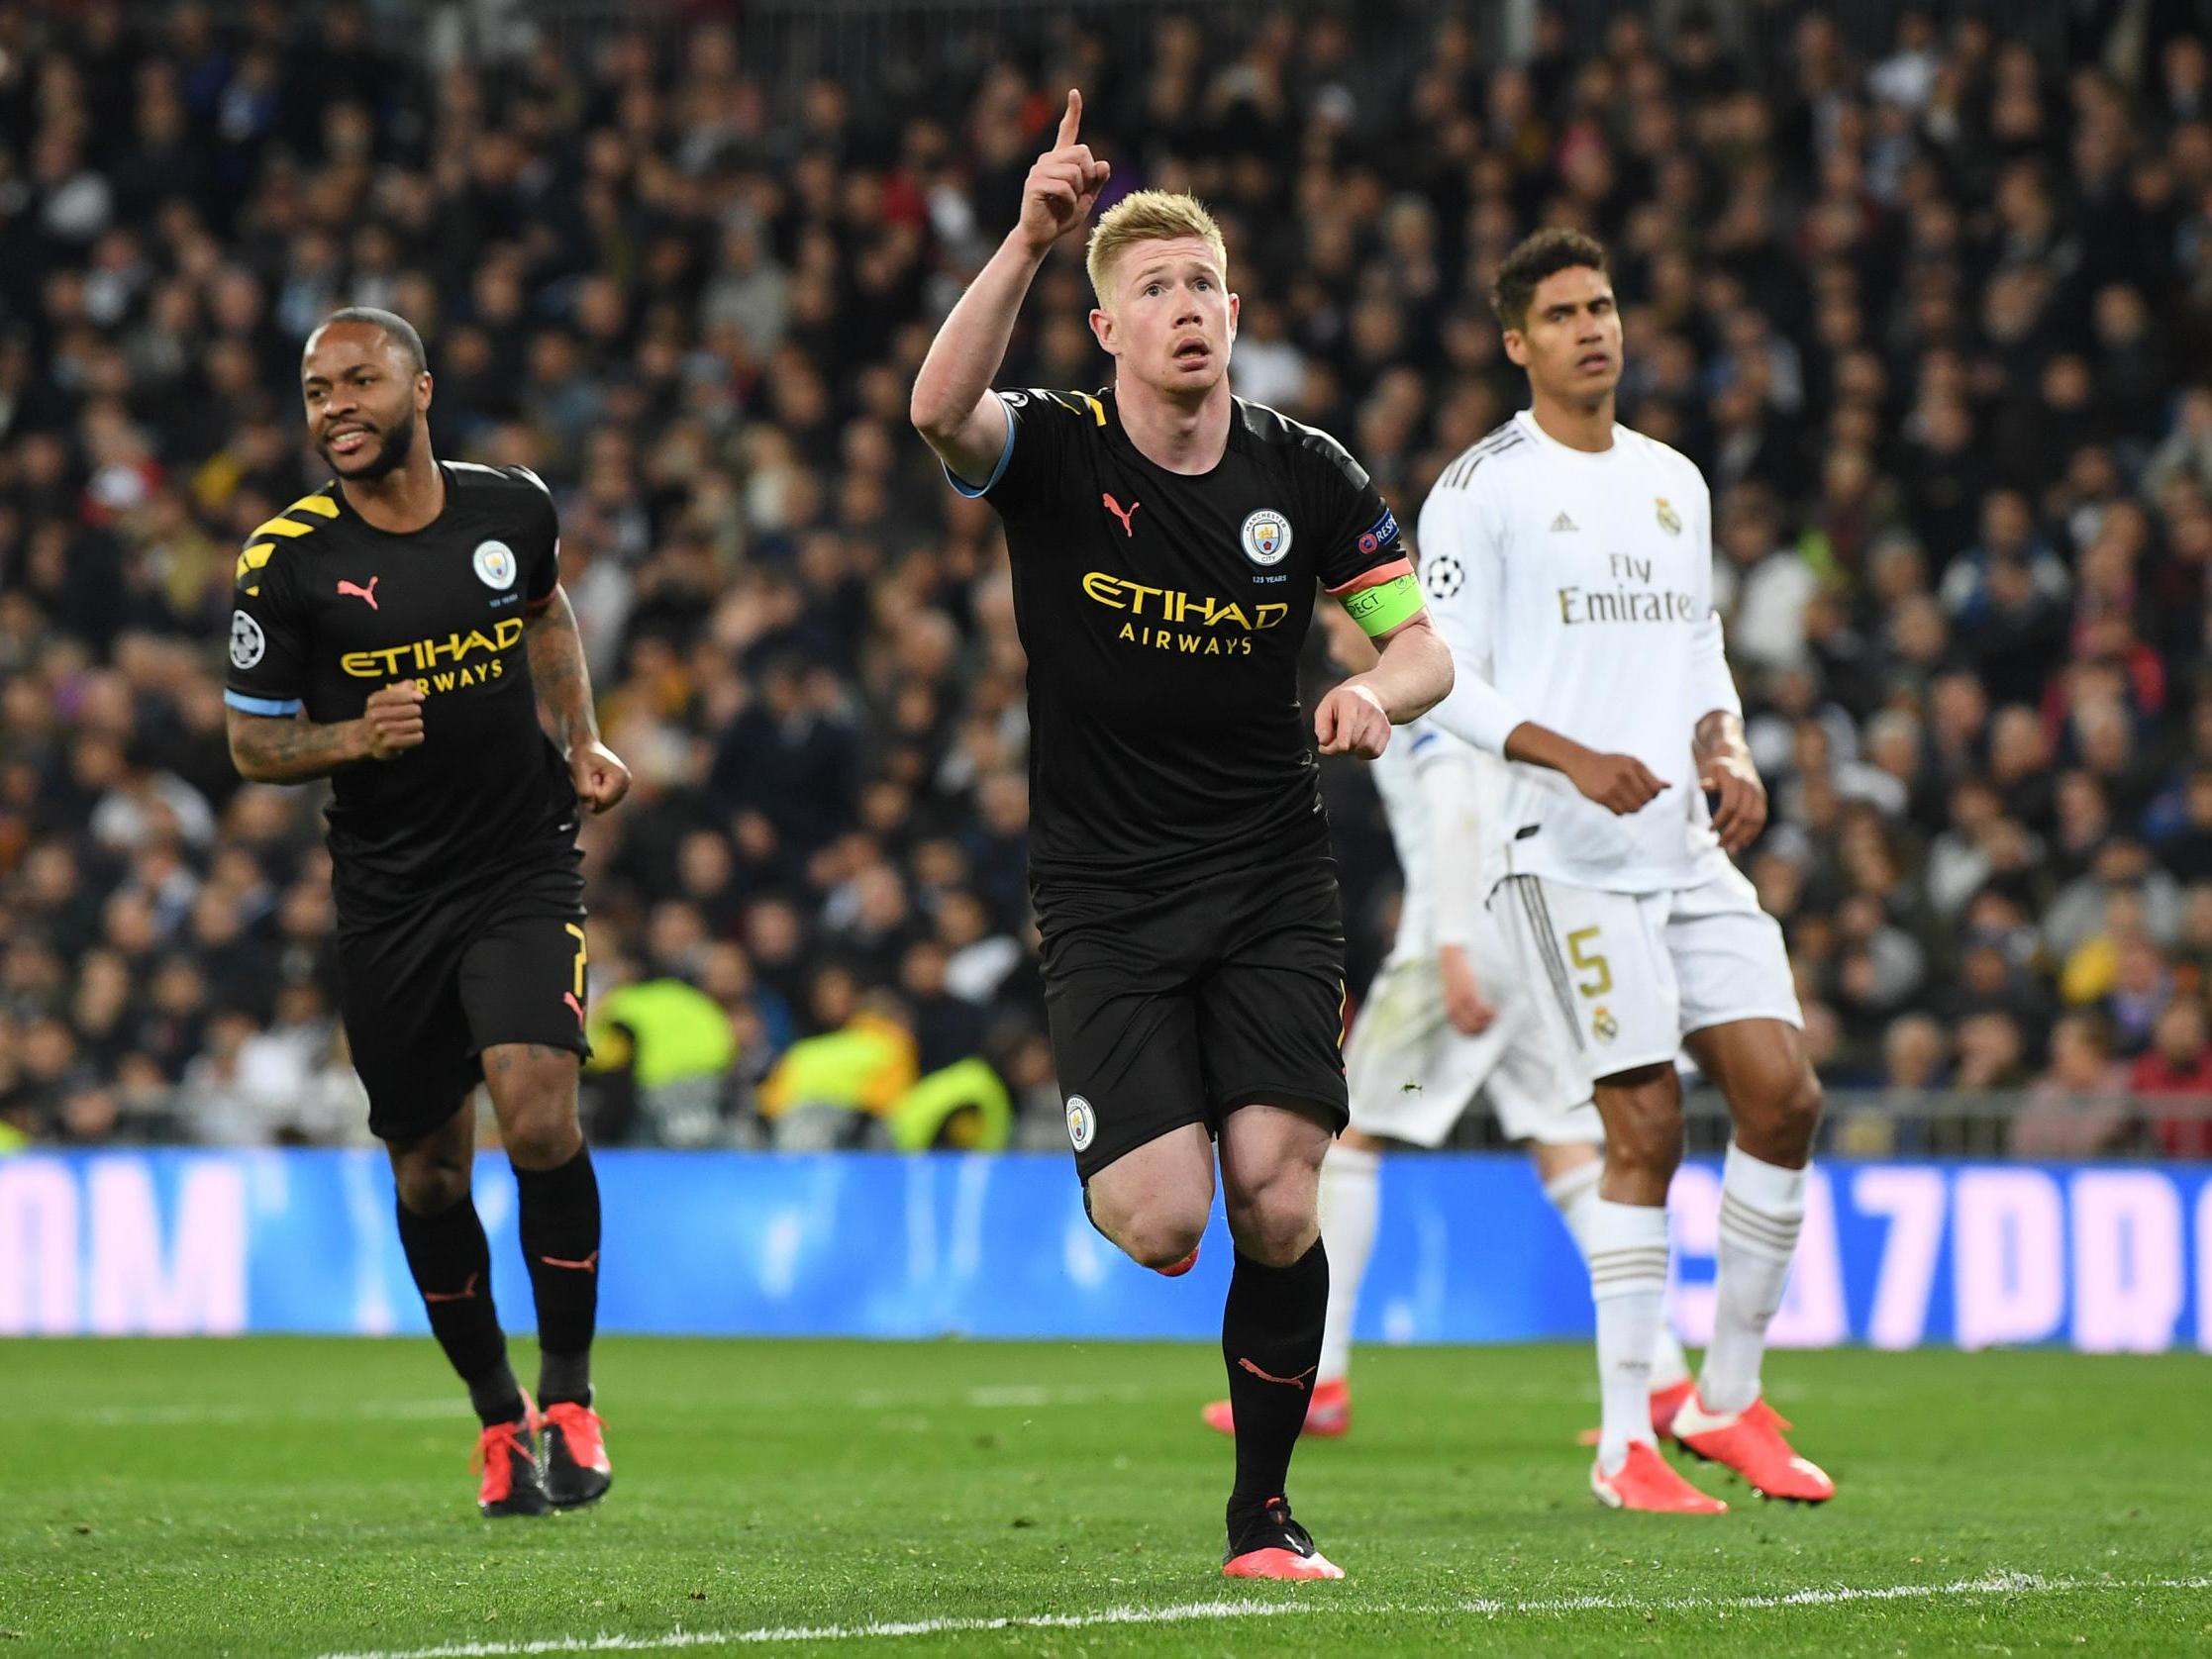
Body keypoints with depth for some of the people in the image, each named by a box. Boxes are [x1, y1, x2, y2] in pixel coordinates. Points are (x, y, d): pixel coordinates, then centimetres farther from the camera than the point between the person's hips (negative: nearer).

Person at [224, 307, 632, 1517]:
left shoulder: (511, 507, -1)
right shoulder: (287, 560, -8)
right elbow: (252, 743, -1)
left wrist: (581, 742, 10)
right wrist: (352, 740, -20)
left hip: (524, 870, 0)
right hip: (386, 896, 0)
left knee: (538, 1114, -20)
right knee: (428, 1172, 6)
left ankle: (569, 1403, -3)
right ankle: (498, 1417, 27)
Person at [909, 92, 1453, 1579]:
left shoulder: (1306, 475, 3)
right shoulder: (1054, 454, -5)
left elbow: (1427, 639, 7)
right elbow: (941, 409, -27)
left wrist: (1379, 691, -18)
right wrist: (1027, 242, -40)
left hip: (1274, 891, 2)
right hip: (1106, 895, -2)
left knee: (1277, 1207, -11)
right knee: (1162, 1223, -16)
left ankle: (1264, 1511, 7)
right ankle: (1108, 1168, 24)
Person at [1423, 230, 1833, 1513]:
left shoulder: (1675, 482, 17)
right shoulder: (1480, 489, -2)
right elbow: (1447, 680, -8)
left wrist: (1727, 751, 2)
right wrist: (1577, 758, -21)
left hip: (1689, 843, 6)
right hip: (1565, 851, -6)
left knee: (1784, 1095, -2)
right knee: (1647, 1130, -11)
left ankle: (1729, 1398, 11)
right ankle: (1625, 1444, -4)